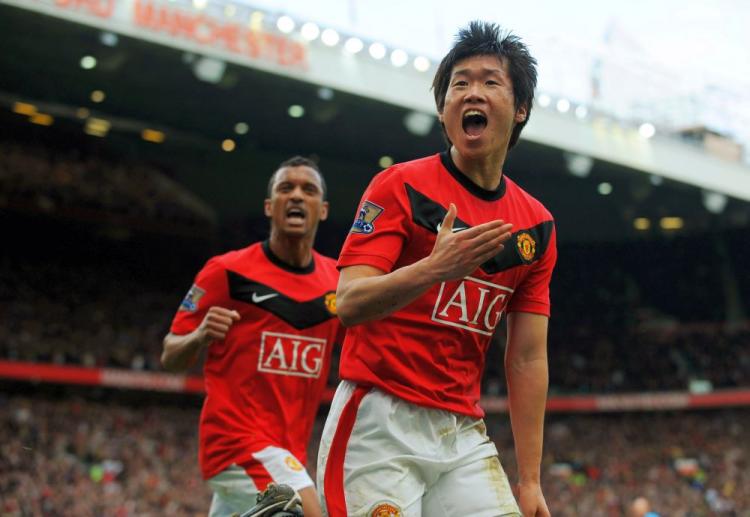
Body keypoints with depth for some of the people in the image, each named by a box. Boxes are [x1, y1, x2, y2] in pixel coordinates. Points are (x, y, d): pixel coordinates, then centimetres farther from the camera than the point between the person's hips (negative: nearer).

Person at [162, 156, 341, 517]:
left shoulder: (337, 281, 7)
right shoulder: (227, 271, -6)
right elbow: (171, 358, -1)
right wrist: (200, 336, -23)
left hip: (288, 450, 6)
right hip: (237, 437, -6)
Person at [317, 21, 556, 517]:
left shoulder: (537, 224, 9)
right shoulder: (399, 185, -4)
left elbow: (528, 359, 8)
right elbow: (349, 304, -14)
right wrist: (433, 268, -31)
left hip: (465, 434, 5)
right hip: (379, 423, -4)